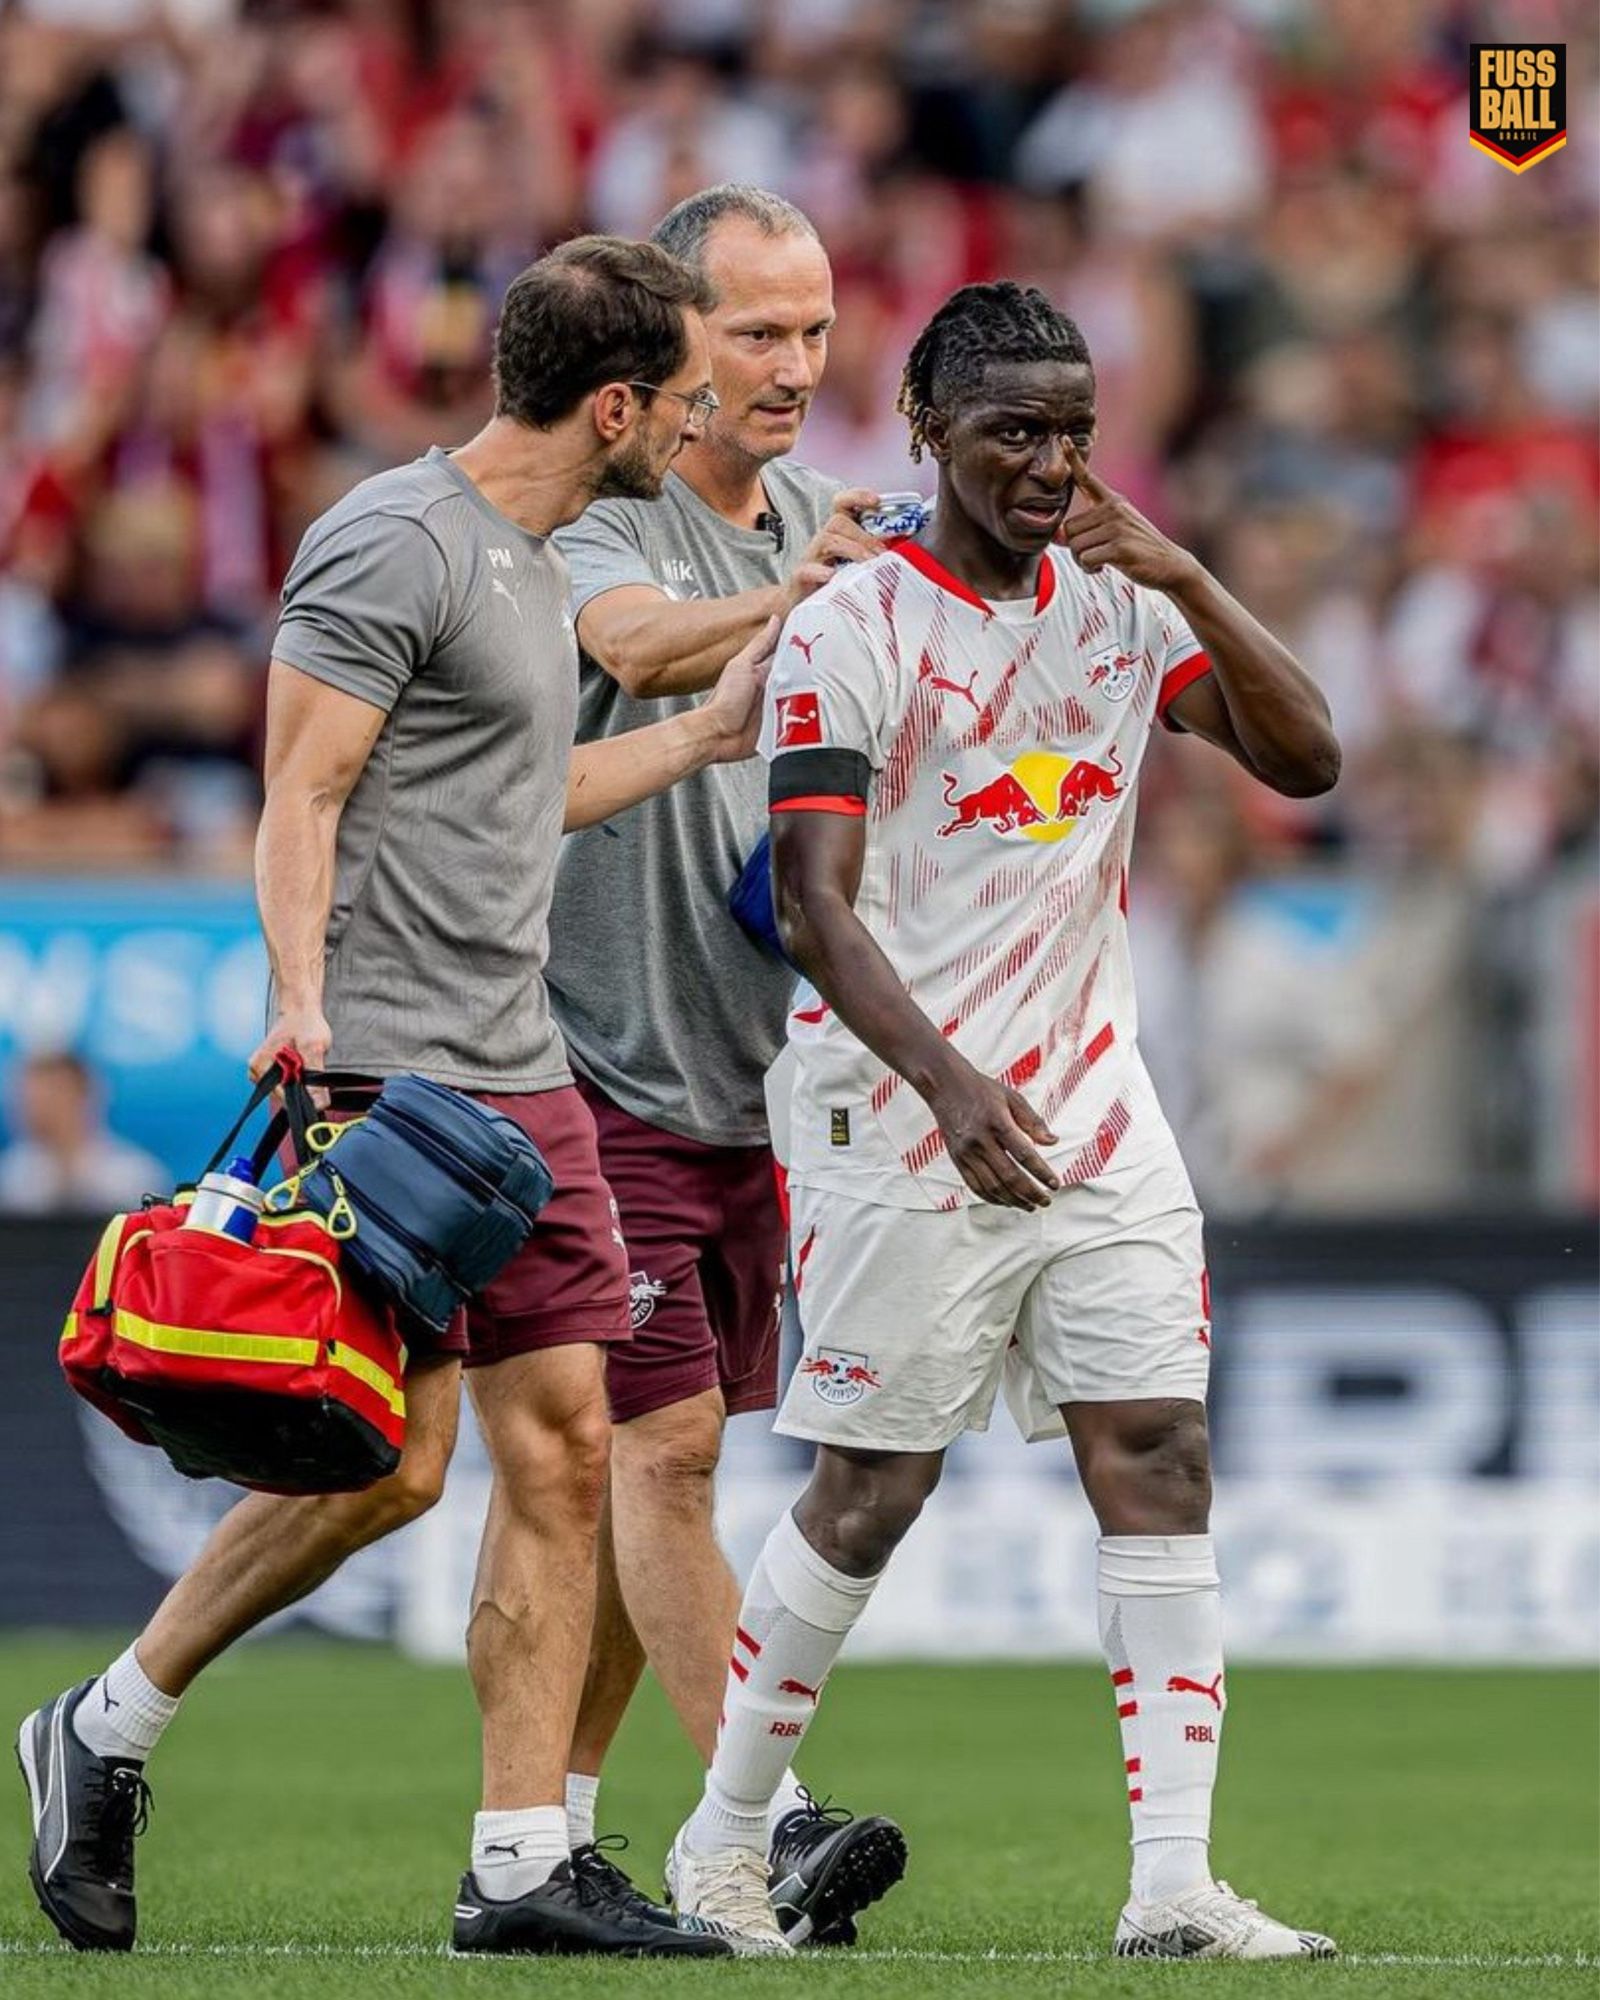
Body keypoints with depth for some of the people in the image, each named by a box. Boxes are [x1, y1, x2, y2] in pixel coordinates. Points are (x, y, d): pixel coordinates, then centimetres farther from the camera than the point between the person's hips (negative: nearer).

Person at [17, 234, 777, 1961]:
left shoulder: (527, 560, 18)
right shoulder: (393, 544, -10)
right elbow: (302, 797, -13)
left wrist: (703, 735, 31)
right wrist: (303, 1006, -24)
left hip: (518, 1076, 9)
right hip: (386, 1074, -9)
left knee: (561, 1448, 2)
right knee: (389, 1462, -10)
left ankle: (521, 1867, 4)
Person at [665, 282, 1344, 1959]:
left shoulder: (1118, 603, 9)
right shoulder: (850, 628, -9)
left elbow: (1301, 760, 2)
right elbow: (815, 908, -15)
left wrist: (1186, 578, -10)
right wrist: (948, 1085, -29)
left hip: (1099, 1115, 5)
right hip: (904, 1131, -5)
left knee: (1159, 1463, -5)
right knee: (868, 1495, 0)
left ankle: (1174, 1883, -6)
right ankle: (719, 1842, 18)